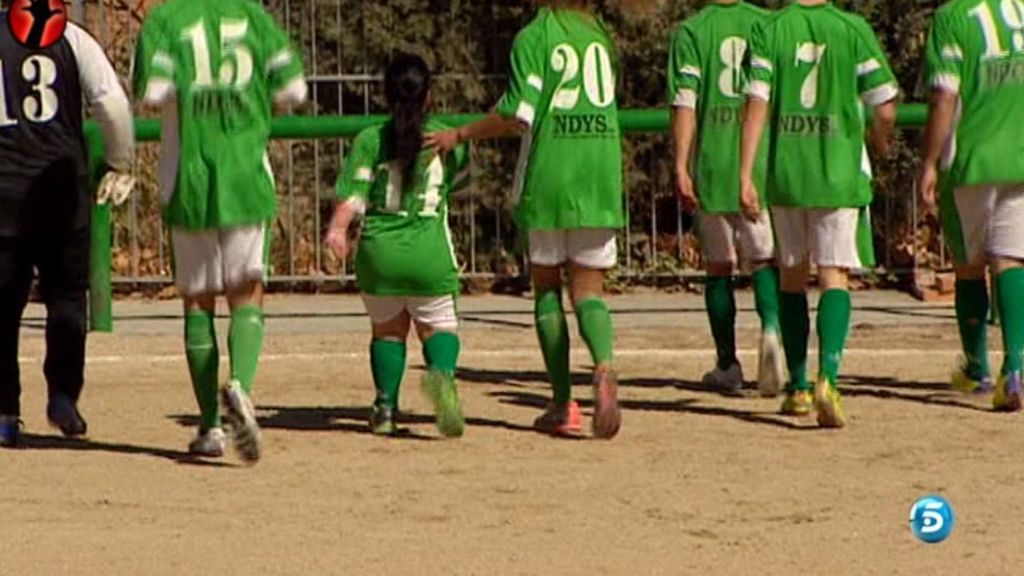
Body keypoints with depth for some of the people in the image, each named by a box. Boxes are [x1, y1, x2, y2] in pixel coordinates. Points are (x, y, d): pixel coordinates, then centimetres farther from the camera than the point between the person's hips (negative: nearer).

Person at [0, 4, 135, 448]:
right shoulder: (70, 38, 0)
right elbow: (112, 103, -7)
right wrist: (121, 165, 4)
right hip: (62, 189, -1)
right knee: (66, 294, 10)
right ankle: (62, 394, -2)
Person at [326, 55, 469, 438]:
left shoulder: (370, 140, 2)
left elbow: (354, 192, -11)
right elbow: (460, 180, 23)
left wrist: (338, 227, -20)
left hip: (378, 251, 1)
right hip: (430, 252, 0)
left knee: (388, 329, 20)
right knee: (438, 326, 12)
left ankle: (386, 407, 11)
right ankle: (442, 372, -21)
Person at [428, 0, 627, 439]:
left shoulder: (534, 37, -4)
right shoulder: (599, 36, 13)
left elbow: (519, 113, -12)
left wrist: (460, 135, -2)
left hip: (548, 177, -3)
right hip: (600, 180, 3)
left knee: (546, 285, 9)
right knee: (588, 287, 5)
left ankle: (563, 404, 6)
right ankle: (604, 366, -26)